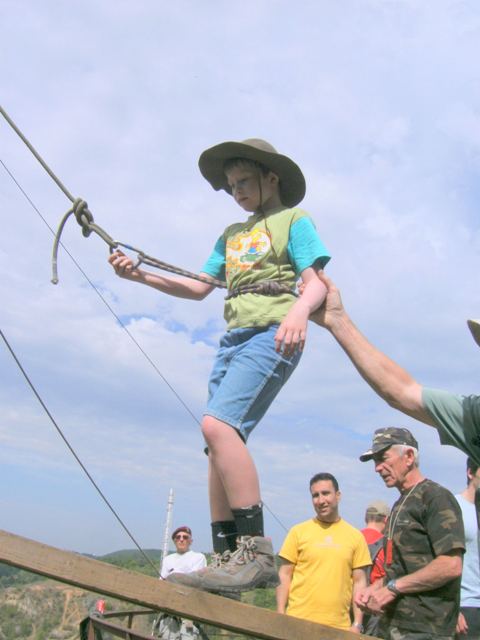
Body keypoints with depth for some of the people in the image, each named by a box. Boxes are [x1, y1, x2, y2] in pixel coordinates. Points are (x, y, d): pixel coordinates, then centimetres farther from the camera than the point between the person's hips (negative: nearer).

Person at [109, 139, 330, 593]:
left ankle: (255, 550, -23)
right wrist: (140, 276, 11)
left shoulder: (294, 219, 10)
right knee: (219, 445, -1)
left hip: (272, 334, -7)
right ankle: (226, 559, 4)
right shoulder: (231, 234, 29)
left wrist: (299, 309, -26)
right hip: (233, 338, 7)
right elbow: (199, 288, 23)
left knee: (218, 423, -26)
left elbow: (316, 281, -2)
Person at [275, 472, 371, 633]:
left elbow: (359, 581, 6)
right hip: (299, 622, -1)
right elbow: (284, 576, 2)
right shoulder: (298, 531, 1)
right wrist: (280, 617, -4)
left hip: (339, 626, 1)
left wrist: (357, 624, 1)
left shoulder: (355, 536, 4)